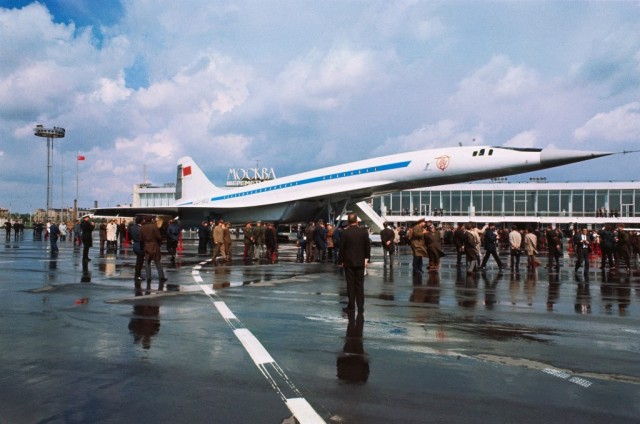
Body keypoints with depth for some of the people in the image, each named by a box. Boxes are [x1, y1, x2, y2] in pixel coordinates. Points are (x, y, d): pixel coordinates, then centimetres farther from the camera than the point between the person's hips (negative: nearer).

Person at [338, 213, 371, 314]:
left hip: (348, 262, -2)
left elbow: (341, 248, -6)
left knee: (350, 285, 4)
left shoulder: (344, 233, -10)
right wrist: (366, 258, 14)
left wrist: (340, 261, 4)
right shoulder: (364, 232, -4)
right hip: (360, 262, 2)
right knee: (360, 285, 7)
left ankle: (351, 307, 7)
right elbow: (368, 247, 1)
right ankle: (360, 308, 8)